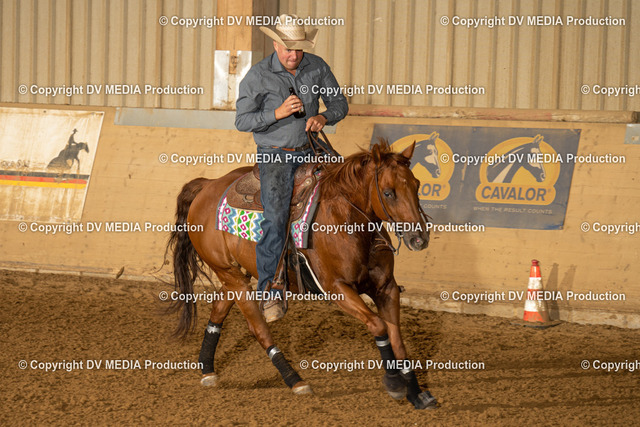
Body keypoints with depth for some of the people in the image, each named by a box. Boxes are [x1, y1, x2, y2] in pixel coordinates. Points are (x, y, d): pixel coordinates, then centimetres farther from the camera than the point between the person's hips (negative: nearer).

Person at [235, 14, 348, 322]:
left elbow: (339, 104, 8)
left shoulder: (317, 67, 0)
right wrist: (278, 113, -24)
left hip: (309, 150, 5)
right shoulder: (257, 76, -10)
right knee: (276, 216, -20)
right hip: (275, 155, -5)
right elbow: (242, 121, -10)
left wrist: (324, 117, -15)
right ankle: (269, 292, -17)